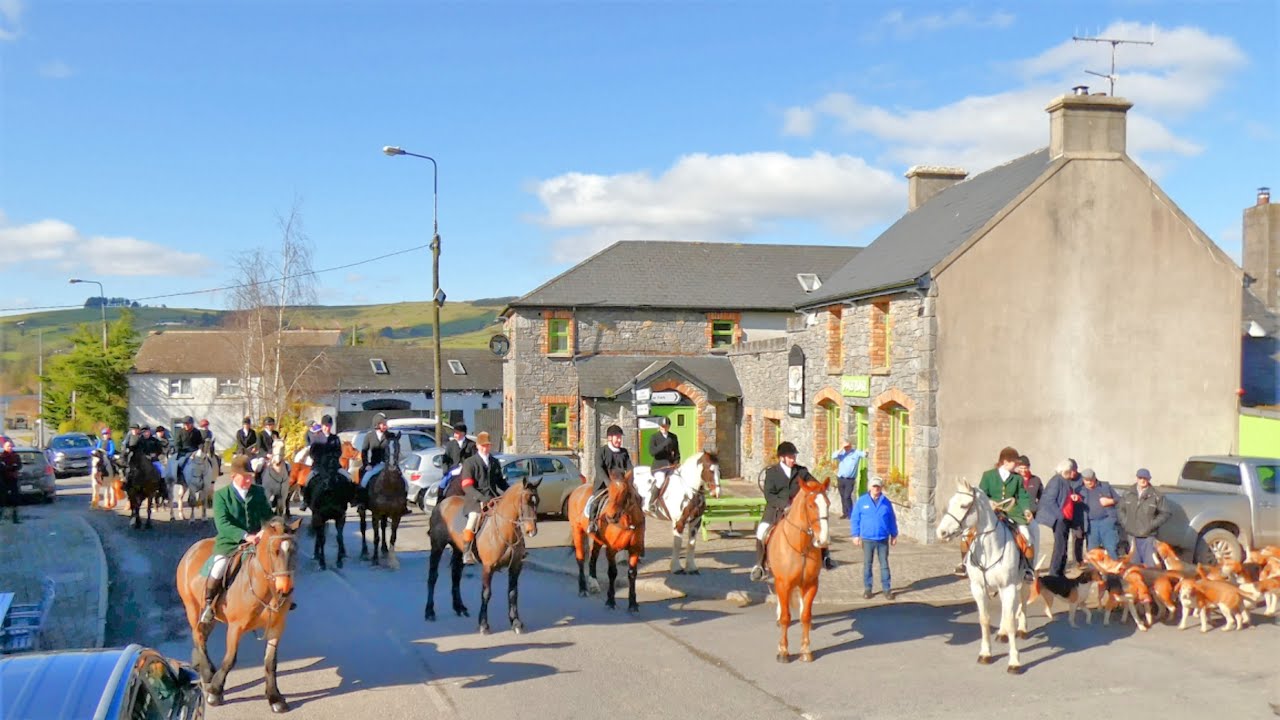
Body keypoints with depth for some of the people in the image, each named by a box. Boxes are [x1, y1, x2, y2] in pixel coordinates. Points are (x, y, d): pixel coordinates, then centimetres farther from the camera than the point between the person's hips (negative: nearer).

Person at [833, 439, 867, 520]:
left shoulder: (856, 453, -1)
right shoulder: (841, 453, 3)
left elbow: (864, 455, -10)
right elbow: (834, 456, -11)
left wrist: (866, 453, -33)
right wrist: (842, 448, -16)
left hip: (850, 480, -3)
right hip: (841, 479, 4)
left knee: (847, 497, -12)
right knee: (843, 497, 11)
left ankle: (850, 514, -5)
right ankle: (845, 513, 23)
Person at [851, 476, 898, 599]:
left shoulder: (886, 502, 1)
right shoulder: (862, 501, -3)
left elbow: (892, 519, 8)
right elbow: (854, 519, -1)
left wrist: (894, 535, 9)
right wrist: (855, 535, -5)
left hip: (883, 539, 1)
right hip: (867, 539, -1)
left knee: (884, 564, 5)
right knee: (867, 564, 8)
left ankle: (887, 588, 12)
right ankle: (867, 588, 17)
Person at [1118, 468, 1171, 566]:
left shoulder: (1156, 496, -5)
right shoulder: (1128, 494, 6)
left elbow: (1165, 513, -2)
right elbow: (1120, 510, 16)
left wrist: (1152, 525, -9)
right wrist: (1125, 523, 4)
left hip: (1148, 536, -4)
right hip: (1132, 536, 4)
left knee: (1150, 565, -7)